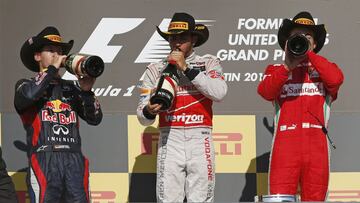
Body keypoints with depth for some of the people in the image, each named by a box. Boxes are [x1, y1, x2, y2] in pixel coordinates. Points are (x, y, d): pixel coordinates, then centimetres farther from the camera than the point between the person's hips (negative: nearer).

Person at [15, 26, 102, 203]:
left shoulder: (71, 88, 21)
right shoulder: (25, 85, 13)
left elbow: (95, 119, 12)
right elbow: (28, 95, -12)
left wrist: (86, 91, -4)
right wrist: (52, 69, -1)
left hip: (75, 161, 3)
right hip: (44, 160, -3)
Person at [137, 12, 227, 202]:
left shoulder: (208, 63, 11)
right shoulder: (155, 69, 12)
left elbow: (219, 92, -10)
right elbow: (143, 118, 7)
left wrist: (186, 69, -10)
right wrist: (149, 111, -18)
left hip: (200, 139, -1)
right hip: (169, 140, 1)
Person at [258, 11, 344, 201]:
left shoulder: (323, 68, 20)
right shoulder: (276, 70, 19)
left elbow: (335, 79, -5)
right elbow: (265, 92, -2)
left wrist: (309, 53, -1)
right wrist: (288, 66, -12)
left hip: (316, 143, 1)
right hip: (285, 142, -1)